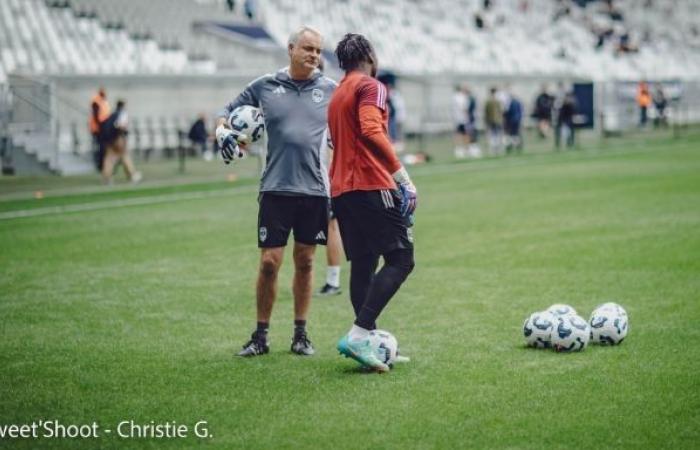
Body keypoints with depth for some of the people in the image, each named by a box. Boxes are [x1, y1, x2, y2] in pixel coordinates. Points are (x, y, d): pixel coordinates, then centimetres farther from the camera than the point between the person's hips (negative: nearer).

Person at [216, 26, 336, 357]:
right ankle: (260, 336, 10)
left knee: (305, 261, 8)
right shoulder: (265, 86, 3)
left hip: (315, 190, 1)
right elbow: (228, 112, 12)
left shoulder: (331, 90, 4)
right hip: (275, 189, -1)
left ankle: (301, 335, 18)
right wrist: (222, 131, -8)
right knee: (269, 263, -2)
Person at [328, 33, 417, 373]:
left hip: (340, 189, 9)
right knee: (400, 259, -10)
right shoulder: (370, 86, -5)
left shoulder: (337, 94, 23)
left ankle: (369, 342, 7)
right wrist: (402, 175, -23)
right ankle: (358, 335, -21)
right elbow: (371, 131, -21)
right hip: (371, 186, -9)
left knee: (362, 265, 10)